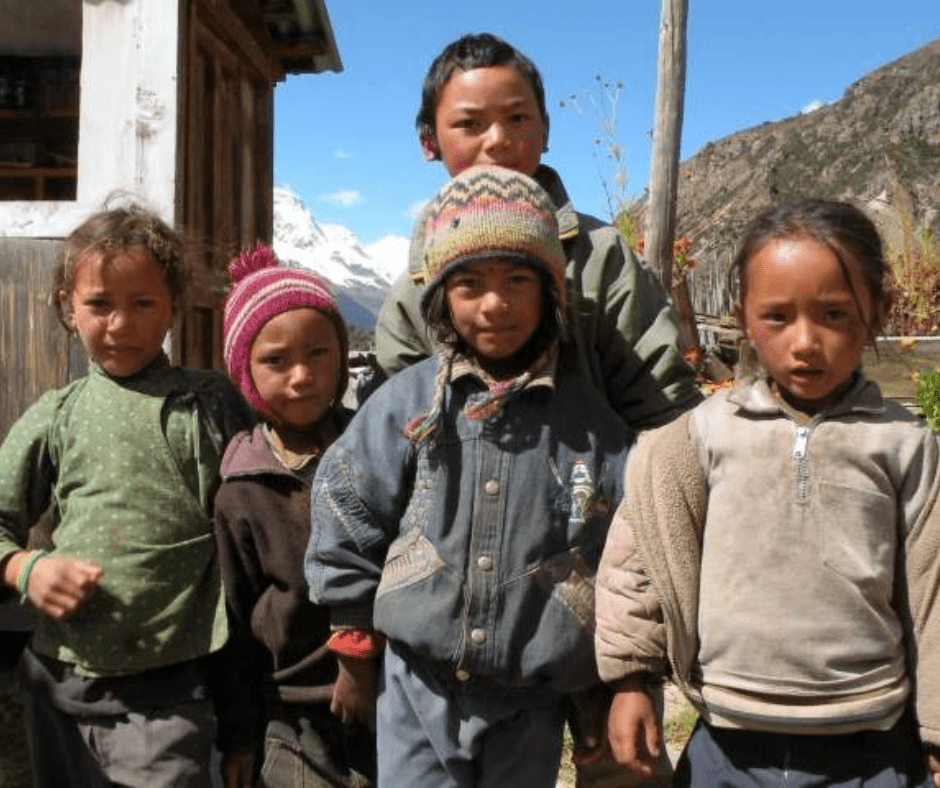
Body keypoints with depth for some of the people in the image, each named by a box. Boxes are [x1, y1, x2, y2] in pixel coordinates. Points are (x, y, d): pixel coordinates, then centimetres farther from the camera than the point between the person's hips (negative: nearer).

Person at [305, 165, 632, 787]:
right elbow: (343, 504, 2)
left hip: (532, 697, 0)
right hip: (419, 685, 0)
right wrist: (355, 625, 7)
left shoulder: (586, 418, -8)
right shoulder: (409, 401, -8)